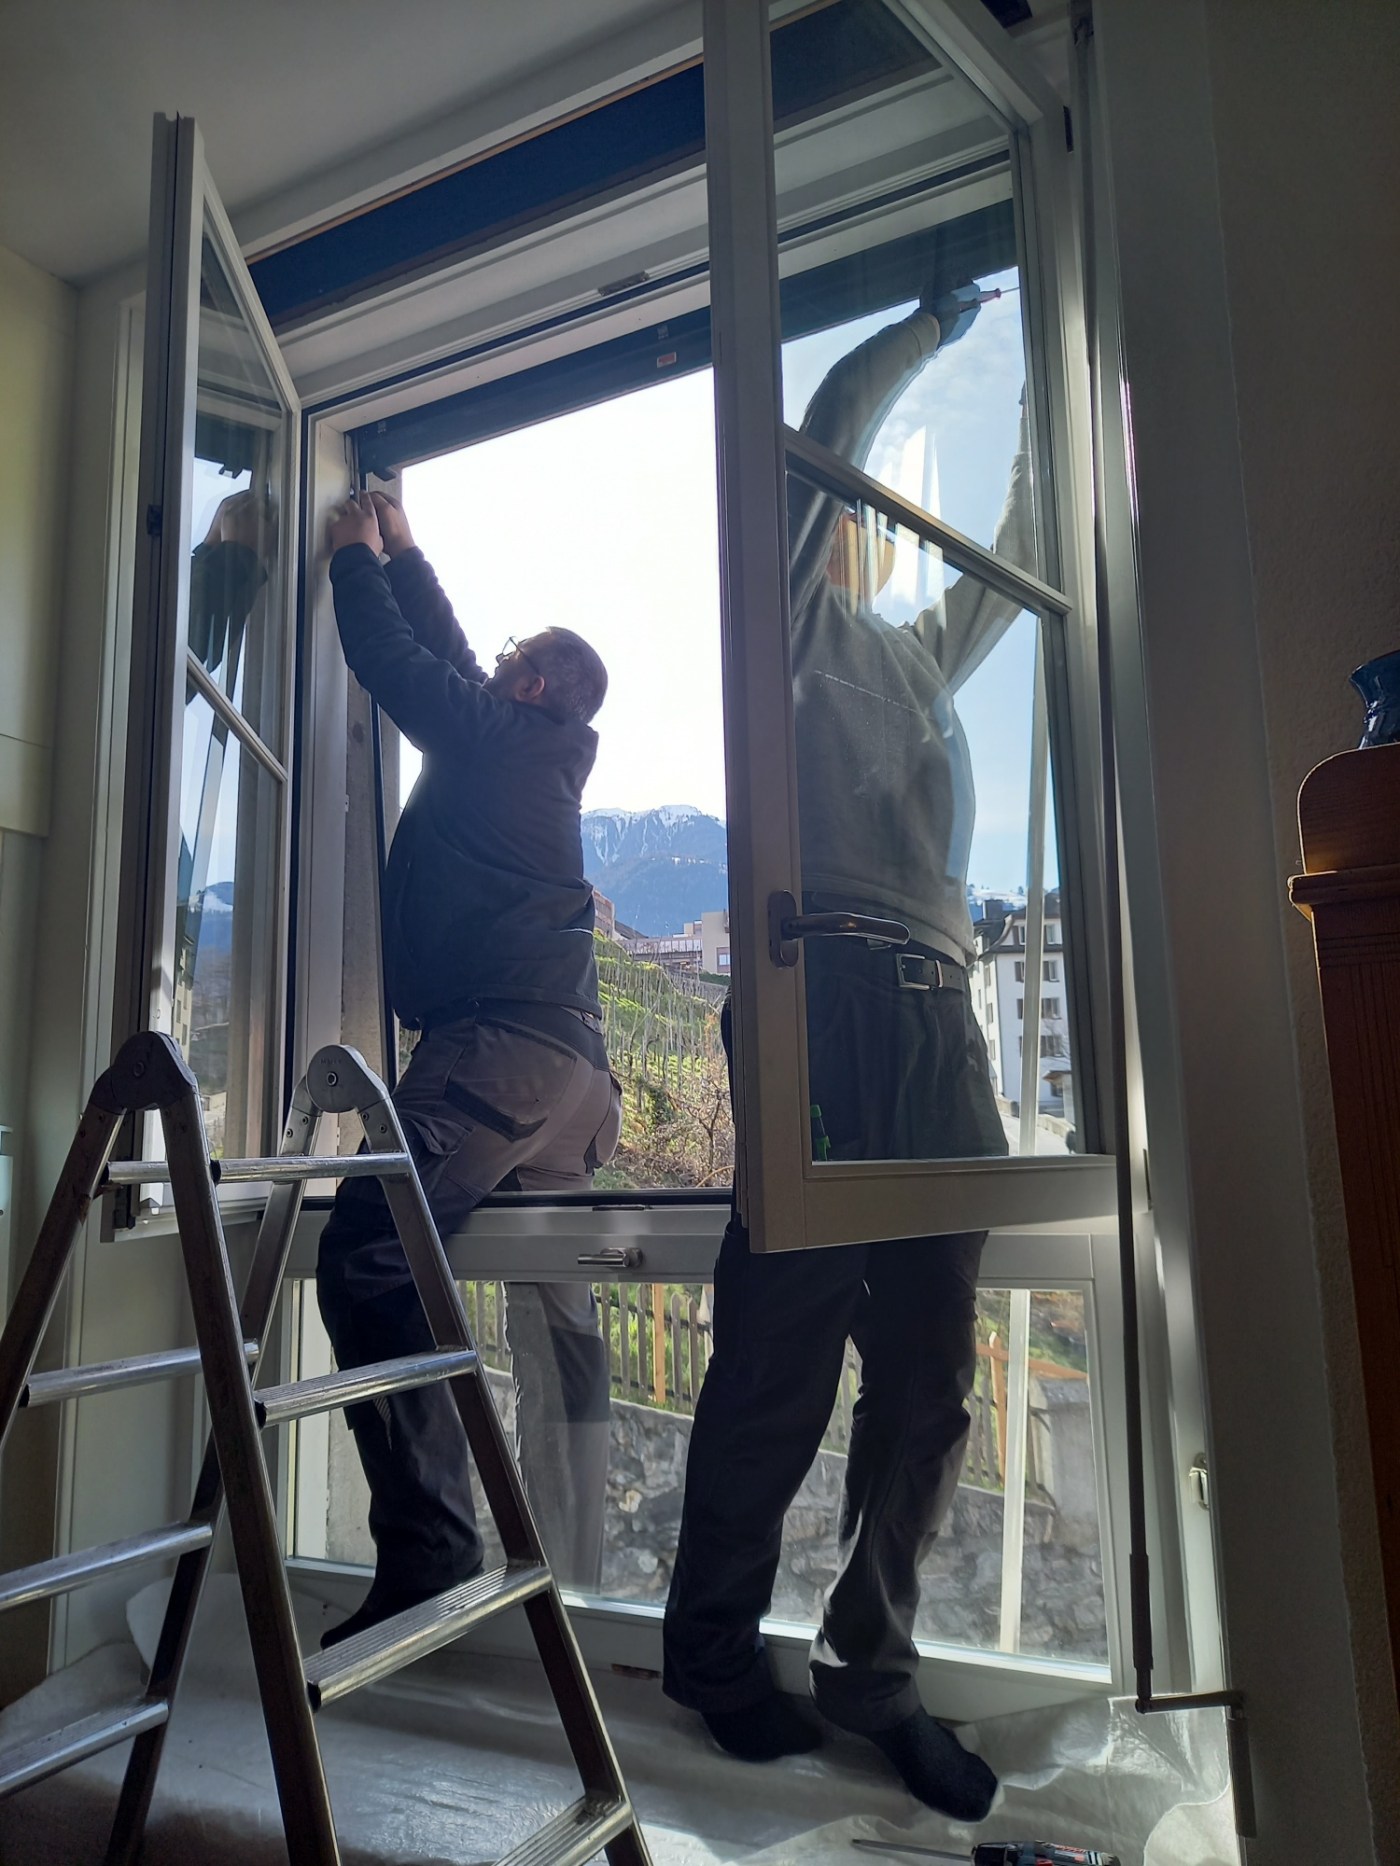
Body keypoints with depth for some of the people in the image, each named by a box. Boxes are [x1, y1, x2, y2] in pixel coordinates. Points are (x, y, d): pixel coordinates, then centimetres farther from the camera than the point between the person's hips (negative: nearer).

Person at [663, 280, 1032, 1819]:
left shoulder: (919, 654, 31)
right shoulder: (798, 625, 11)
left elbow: (1022, 559, 42)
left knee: (927, 1374, 5)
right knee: (783, 1350, -4)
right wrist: (928, 326, 16)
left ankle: (871, 1669, 17)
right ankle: (714, 1644, 13)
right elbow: (827, 433, 0)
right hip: (834, 996, -7)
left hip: (937, 1016, 7)